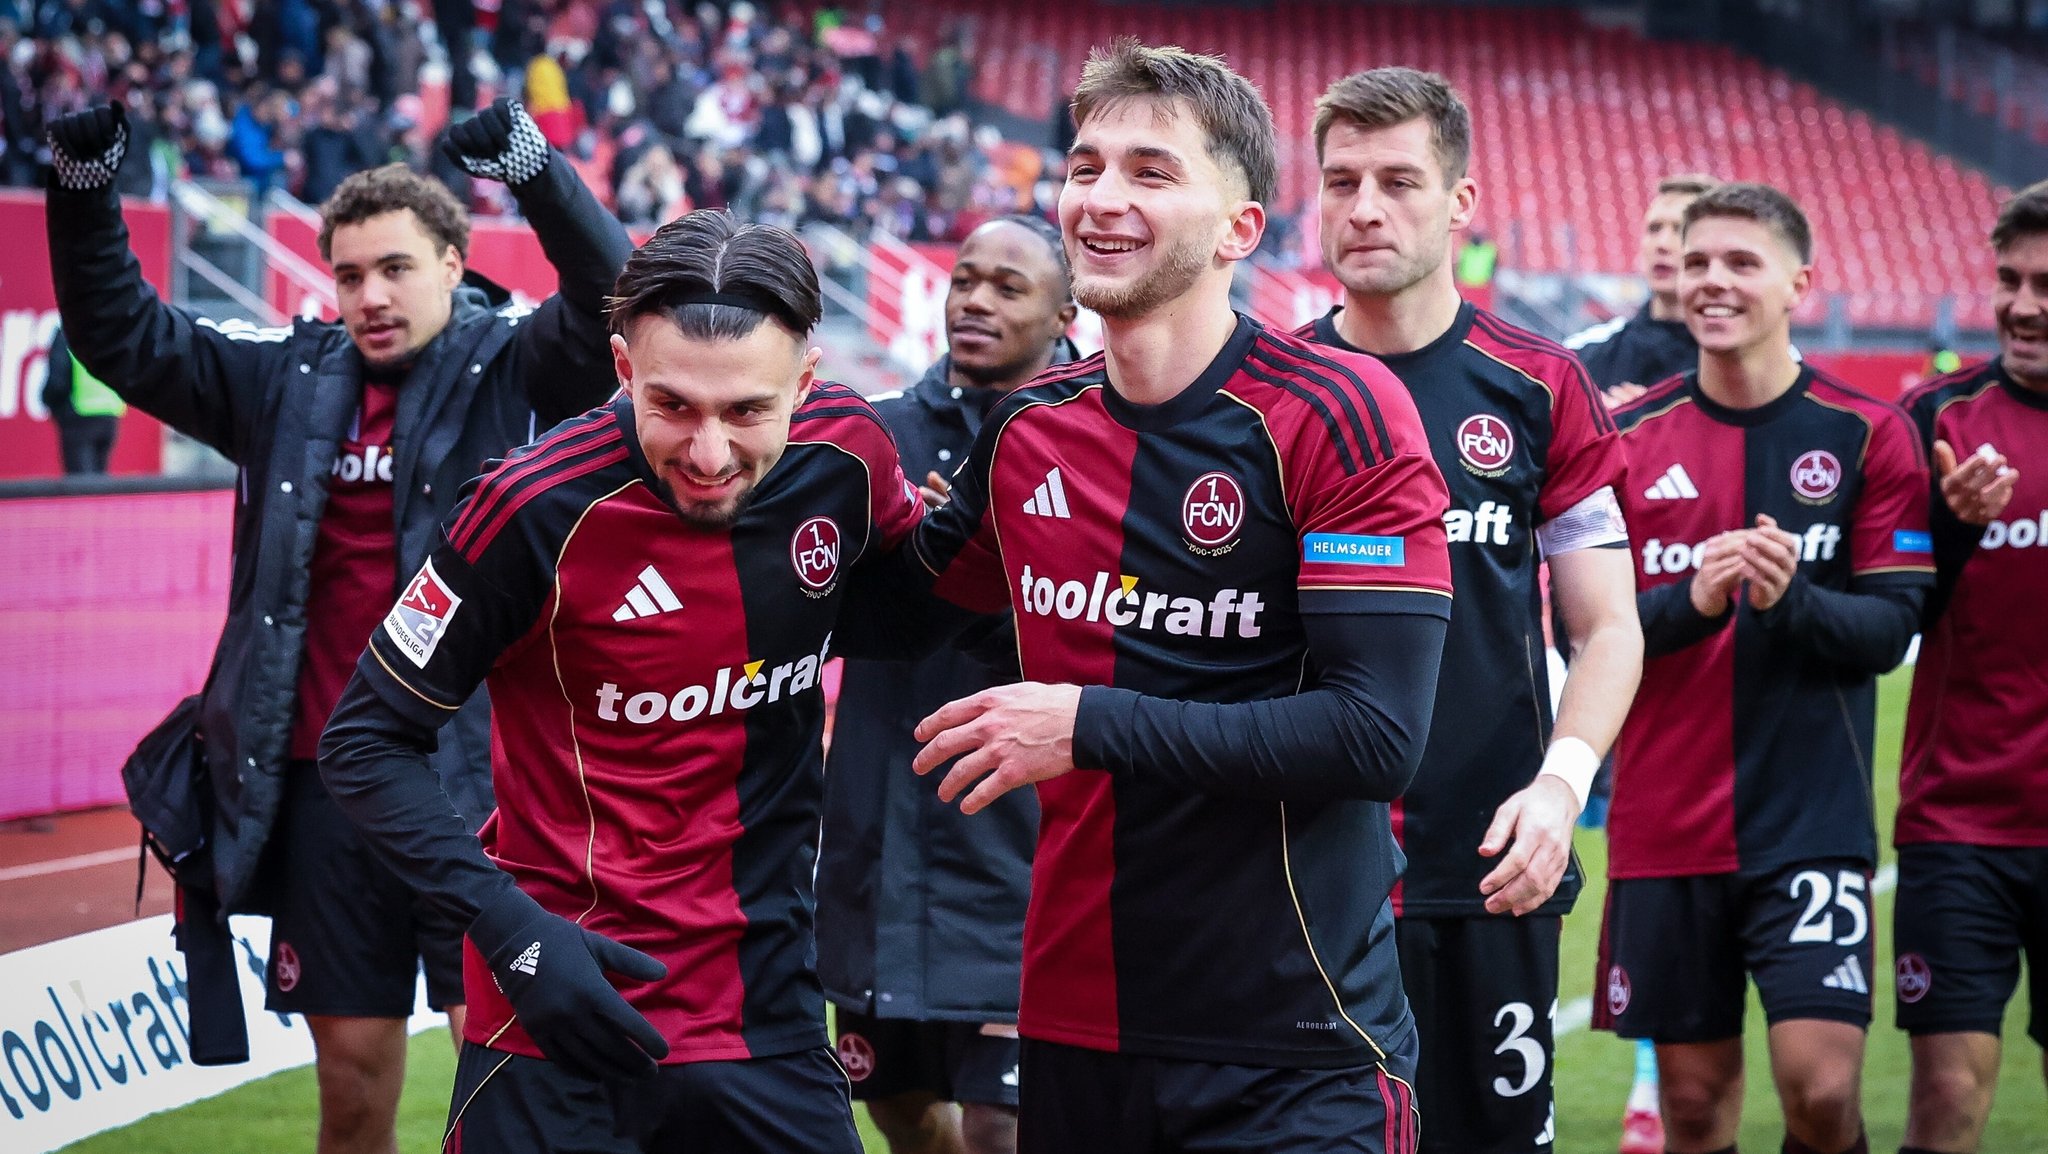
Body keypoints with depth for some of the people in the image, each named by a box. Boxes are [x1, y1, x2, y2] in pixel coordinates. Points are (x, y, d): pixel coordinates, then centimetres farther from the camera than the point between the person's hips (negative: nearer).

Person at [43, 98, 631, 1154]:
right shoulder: (290, 381, 12)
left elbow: (612, 305, -18)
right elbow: (121, 335, 13)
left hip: (473, 776, -4)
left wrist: (533, 171, -33)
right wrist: (85, 191, -2)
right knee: (352, 1068, 8)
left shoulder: (512, 371, 0)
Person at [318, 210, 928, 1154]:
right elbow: (365, 744, -10)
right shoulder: (543, 509, -18)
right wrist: (512, 932, -19)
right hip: (564, 1014, -4)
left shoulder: (844, 456, -6)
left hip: (771, 1017, 4)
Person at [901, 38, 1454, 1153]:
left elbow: (1378, 737, -19)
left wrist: (1091, 725, -17)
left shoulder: (1338, 414, -11)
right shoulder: (1026, 428, 7)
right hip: (1069, 1025, 6)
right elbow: (923, 592, 28)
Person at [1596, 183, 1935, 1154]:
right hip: (1663, 827, 2)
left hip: (1813, 819, -2)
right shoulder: (1630, 438, 4)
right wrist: (1691, 602, -18)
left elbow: (1891, 627, -4)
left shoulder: (1869, 435, -1)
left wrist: (1791, 600, -23)